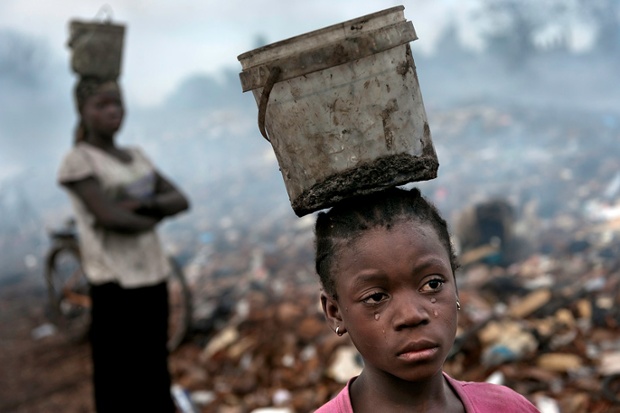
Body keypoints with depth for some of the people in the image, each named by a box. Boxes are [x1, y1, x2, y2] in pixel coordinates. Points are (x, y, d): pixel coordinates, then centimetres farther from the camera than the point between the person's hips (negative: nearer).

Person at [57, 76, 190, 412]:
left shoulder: (135, 156, 13)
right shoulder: (77, 160, -6)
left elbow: (180, 201, 6)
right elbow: (108, 217, -18)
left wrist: (144, 203, -13)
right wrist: (153, 219, -1)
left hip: (153, 276, 6)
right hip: (115, 284, -6)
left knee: (155, 377, 13)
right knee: (120, 384, 0)